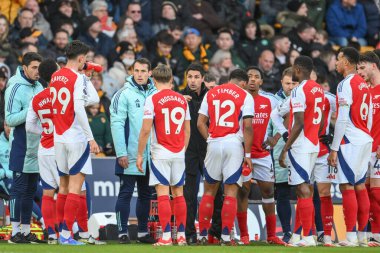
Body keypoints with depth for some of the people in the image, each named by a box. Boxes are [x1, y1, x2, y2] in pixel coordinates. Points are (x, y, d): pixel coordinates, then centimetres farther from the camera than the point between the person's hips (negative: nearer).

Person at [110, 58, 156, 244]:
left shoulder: (156, 94, 9)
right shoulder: (124, 94, -6)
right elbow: (117, 124, -10)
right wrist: (121, 153, -15)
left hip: (150, 156, 5)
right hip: (130, 155, -5)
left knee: (145, 194, 11)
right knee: (126, 193, -2)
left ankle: (143, 232, 19)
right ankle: (122, 232, 2)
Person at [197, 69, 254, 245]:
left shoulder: (211, 94, 12)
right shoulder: (245, 96, 1)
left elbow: (200, 123, 6)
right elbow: (247, 126, -7)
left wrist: (210, 140, 11)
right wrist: (247, 154, -4)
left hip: (214, 144, 3)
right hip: (234, 144, -3)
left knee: (209, 190, 13)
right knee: (231, 191, -1)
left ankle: (203, 235, 12)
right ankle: (226, 237, -7)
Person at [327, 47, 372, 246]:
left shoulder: (346, 85, -12)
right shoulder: (363, 84, 15)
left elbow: (342, 119, -16)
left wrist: (334, 148, -14)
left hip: (350, 141, -9)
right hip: (366, 140, 9)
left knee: (347, 187, -7)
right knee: (360, 186, 11)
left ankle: (351, 236, -10)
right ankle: (362, 236, 12)